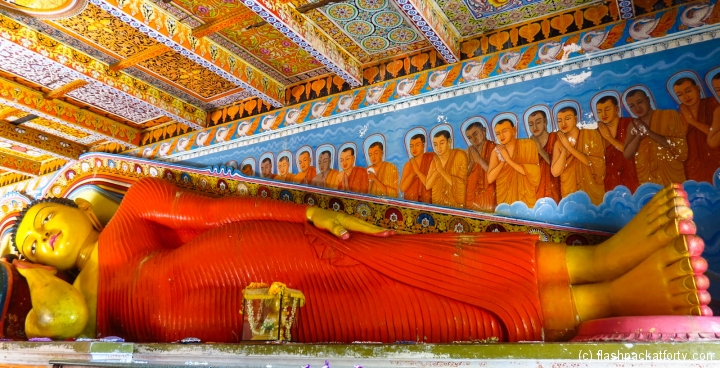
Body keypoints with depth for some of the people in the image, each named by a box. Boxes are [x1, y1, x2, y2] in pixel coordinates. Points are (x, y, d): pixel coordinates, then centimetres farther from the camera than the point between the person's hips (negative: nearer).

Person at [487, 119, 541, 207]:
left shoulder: (528, 145, -5)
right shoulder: (497, 151, 3)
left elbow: (534, 172, -16)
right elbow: (490, 179, -4)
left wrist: (508, 159, -15)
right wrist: (503, 160, -12)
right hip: (505, 199, 3)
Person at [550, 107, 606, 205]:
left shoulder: (592, 134, -5)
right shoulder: (559, 143, 3)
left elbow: (596, 163, -16)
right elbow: (555, 172, -6)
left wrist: (569, 147, -15)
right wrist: (564, 149, -13)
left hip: (593, 192, -2)